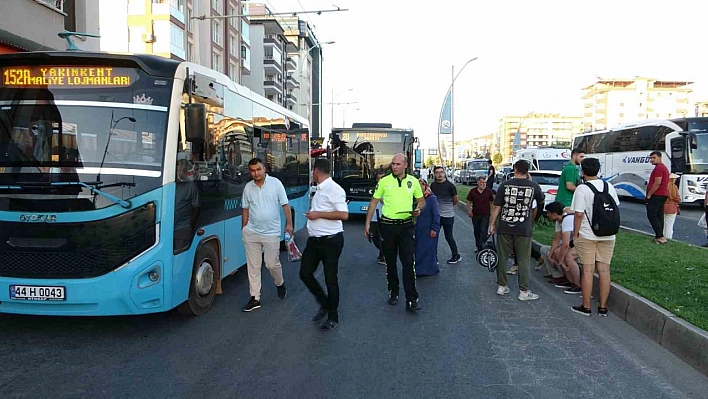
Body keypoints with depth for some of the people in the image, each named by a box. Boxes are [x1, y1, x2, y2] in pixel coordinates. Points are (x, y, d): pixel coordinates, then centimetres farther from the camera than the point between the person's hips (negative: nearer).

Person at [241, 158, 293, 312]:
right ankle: (255, 298, 15)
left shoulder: (275, 183, -6)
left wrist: (289, 224, -8)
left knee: (272, 264, 3)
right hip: (251, 233, 3)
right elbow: (246, 209, 11)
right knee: (253, 266, 5)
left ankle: (280, 284, 35)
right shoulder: (248, 187, 3)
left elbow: (285, 205, -4)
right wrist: (243, 228, 12)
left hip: (271, 233, -3)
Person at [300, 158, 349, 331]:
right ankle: (324, 304, 28)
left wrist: (318, 214, -20)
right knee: (305, 273, 9)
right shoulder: (319, 189, 11)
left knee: (330, 279, 2)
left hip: (330, 240, -9)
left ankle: (333, 317, 18)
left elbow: (343, 214, -23)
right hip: (314, 240, 9)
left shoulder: (334, 189, -16)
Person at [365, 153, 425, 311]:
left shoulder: (413, 181, 3)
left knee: (408, 262, -8)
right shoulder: (384, 181, -1)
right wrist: (367, 223, 0)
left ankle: (411, 300, -5)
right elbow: (374, 202, 4)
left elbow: (421, 200, 14)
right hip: (388, 226, 0)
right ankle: (393, 293, 27)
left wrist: (418, 209, -8)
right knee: (390, 261, 11)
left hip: (406, 225, 0)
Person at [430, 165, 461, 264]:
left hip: (447, 215, -5)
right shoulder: (432, 185, 4)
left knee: (448, 236, 4)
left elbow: (455, 200, 2)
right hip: (435, 215, 5)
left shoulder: (450, 185, -8)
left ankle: (456, 256, 21)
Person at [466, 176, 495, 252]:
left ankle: (482, 246, -9)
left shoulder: (489, 191, -1)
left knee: (483, 231, -10)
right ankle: (478, 246, 24)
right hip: (475, 215, 2)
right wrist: (469, 211, -5)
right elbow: (469, 202, 7)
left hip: (485, 215, -2)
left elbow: (492, 202, 7)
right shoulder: (472, 191, 1)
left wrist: (492, 212, 2)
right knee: (476, 231, 12)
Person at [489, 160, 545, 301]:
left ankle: (501, 286, 20)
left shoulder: (505, 185, -1)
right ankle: (524, 291, 8)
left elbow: (496, 207, 0)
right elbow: (541, 201, 19)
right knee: (523, 260, 5)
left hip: (504, 228, 1)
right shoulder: (533, 186, 0)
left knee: (502, 257, 11)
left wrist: (492, 224, 8)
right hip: (524, 230, -1)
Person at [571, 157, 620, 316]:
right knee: (604, 270, 8)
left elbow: (579, 214, -14)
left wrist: (575, 233, -5)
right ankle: (603, 307, 15)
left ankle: (586, 307, 10)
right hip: (608, 235, 5)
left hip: (587, 235, -5)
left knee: (588, 270, 2)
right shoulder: (609, 186, 6)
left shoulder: (582, 189, -11)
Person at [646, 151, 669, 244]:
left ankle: (660, 236, -15)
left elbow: (657, 183, -22)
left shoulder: (658, 167, -14)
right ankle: (659, 236, 14)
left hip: (656, 195, -11)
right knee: (659, 216, 12)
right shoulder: (664, 167, 20)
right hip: (663, 194, 11)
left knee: (652, 215, -11)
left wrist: (649, 194, -17)